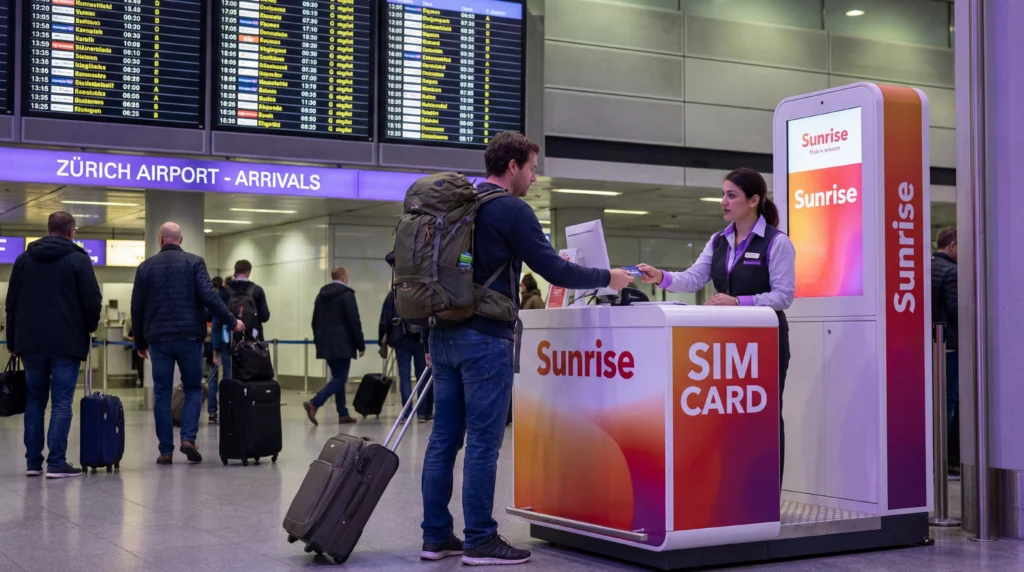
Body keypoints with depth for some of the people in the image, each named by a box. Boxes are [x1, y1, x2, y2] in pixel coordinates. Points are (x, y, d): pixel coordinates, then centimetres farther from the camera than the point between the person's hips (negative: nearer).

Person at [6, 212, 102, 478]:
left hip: (31, 343, 4)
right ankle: (56, 463, -7)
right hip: (67, 343, -4)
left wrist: (13, 341, 17)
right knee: (61, 403, -3)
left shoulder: (24, 259, 10)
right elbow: (92, 301, -7)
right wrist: (89, 327, 12)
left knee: (34, 401, 12)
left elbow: (11, 303, 11)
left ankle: (33, 462, 11)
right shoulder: (78, 259, -3)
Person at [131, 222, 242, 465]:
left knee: (162, 393, 6)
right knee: (193, 388, 12)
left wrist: (140, 342, 17)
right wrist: (232, 322, -4)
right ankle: (188, 437, -6)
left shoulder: (146, 266, 8)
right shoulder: (194, 262, 1)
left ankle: (166, 451, 5)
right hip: (189, 336, -1)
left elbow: (137, 308, 9)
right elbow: (209, 296, -11)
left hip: (159, 338, 1)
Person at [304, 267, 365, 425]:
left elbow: (315, 321, 18)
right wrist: (360, 345, -7)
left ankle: (343, 414, 11)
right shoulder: (347, 294, -10)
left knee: (338, 378, 13)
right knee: (340, 379, -5)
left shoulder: (321, 295, 13)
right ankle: (314, 403, -20)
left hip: (326, 345, 8)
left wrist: (319, 341, 25)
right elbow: (354, 322, -12)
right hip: (342, 345, -8)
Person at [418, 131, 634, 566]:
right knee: (483, 443, -3)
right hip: (484, 338, -8)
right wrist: (607, 278, 3)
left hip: (444, 333, 8)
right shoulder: (512, 211, -9)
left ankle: (436, 537, 14)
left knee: (443, 438, 9)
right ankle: (480, 541, 2)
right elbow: (554, 270, -11)